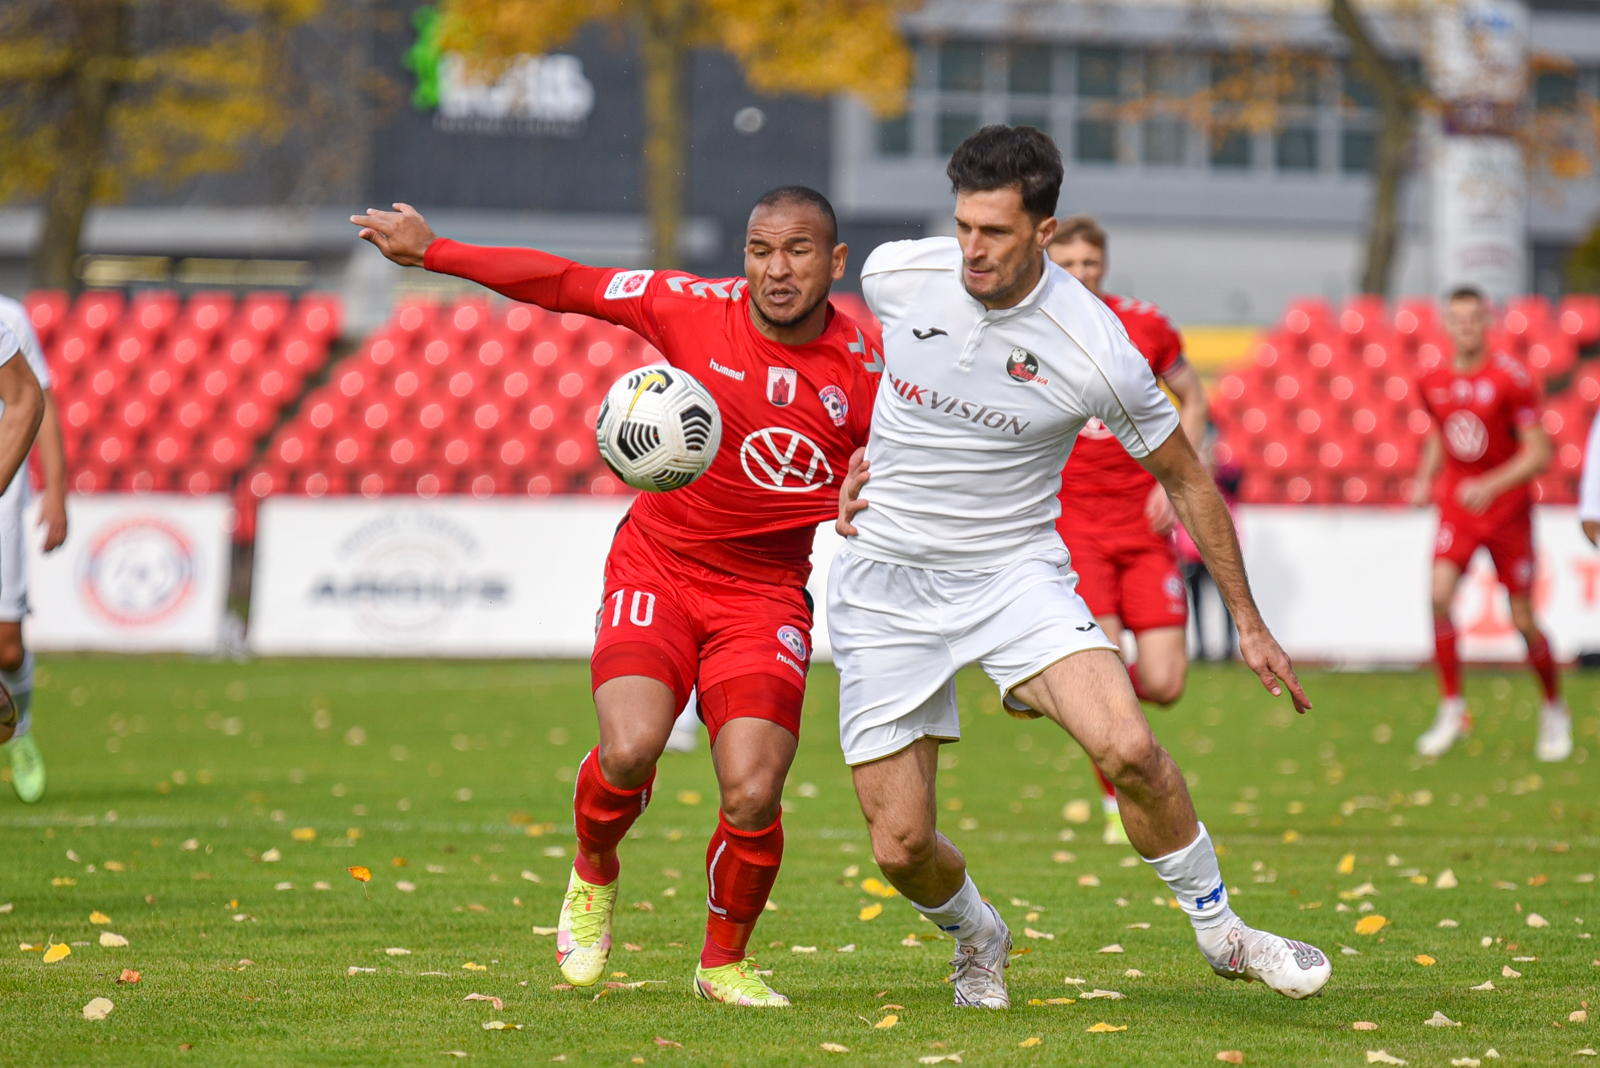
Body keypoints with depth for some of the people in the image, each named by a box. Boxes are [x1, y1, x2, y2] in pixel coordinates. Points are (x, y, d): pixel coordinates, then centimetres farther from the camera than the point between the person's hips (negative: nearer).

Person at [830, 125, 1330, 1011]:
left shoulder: (1095, 354, -18)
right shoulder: (894, 274, -11)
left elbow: (1185, 478, -2)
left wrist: (1248, 622, 2)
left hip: (1014, 570, -2)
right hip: (886, 580, 2)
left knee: (1127, 746, -26)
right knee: (902, 846, -5)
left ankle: (1219, 929, 0)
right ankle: (977, 938, 32)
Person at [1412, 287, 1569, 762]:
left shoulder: (1512, 379, -13)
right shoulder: (1434, 383, 2)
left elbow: (1538, 452, -13)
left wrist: (1491, 486, -25)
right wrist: (1425, 480, 3)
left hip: (1507, 509, -3)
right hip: (1456, 507, 3)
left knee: (1523, 621, 1)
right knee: (1439, 596, -19)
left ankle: (1554, 710, 24)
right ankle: (1452, 709, -9)